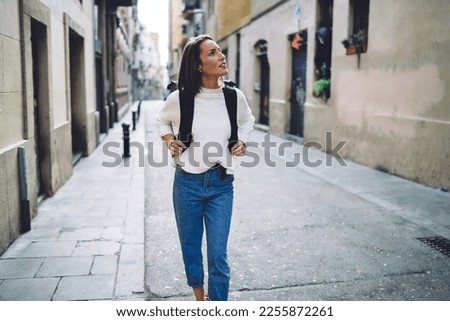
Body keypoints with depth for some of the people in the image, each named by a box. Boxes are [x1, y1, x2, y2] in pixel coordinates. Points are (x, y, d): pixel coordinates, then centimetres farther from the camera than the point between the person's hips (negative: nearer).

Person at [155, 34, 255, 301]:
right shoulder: (179, 98, -10)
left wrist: (243, 142, 1)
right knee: (190, 248, 15)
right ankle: (200, 298, 41)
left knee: (218, 254, 1)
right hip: (187, 182, 0)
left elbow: (248, 121, 18)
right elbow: (162, 121, 13)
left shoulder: (235, 96, -6)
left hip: (221, 184, 0)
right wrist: (170, 142, -3)